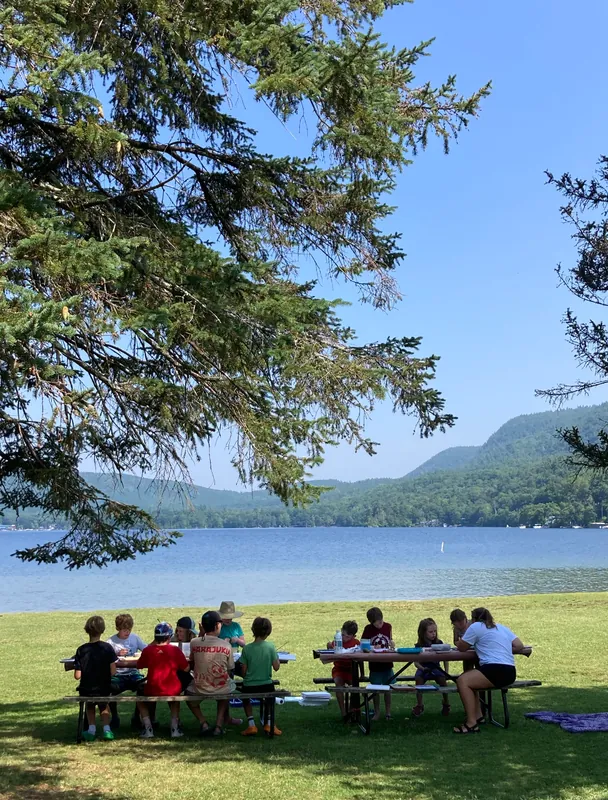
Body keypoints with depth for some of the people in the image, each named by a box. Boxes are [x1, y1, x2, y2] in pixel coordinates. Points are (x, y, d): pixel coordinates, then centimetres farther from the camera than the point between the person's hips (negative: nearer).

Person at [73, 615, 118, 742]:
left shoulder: (81, 650, -11)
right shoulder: (107, 648, -12)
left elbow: (77, 676, -11)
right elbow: (113, 672, -14)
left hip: (86, 690, 0)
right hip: (103, 689, 0)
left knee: (89, 704, 35)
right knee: (103, 704, 33)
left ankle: (91, 729, 21)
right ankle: (106, 729, 15)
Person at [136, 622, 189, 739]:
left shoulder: (148, 650, -5)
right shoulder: (175, 650, -6)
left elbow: (139, 666, 11)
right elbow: (186, 668, -1)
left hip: (152, 691, -1)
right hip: (173, 690, 1)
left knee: (141, 700, 31)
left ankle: (148, 728, 15)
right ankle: (175, 727, 19)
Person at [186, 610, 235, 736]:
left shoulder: (194, 643, -8)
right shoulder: (226, 645, -8)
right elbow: (229, 670, -1)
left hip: (200, 689, 0)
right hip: (222, 690, 0)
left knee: (188, 691, 34)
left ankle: (203, 722, 15)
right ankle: (219, 724, 22)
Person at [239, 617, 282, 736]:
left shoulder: (247, 648, -9)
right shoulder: (271, 646, -10)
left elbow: (244, 671, -3)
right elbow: (276, 667, -7)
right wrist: (277, 658, 13)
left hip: (249, 686, 0)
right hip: (266, 686, 0)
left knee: (244, 695, 34)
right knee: (270, 690, 36)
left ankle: (251, 724, 15)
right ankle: (268, 723, 21)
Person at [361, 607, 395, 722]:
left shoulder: (388, 626, 0)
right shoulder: (368, 629, -6)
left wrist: (391, 643, -9)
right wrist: (373, 647, -19)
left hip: (387, 663, 1)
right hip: (374, 664, -1)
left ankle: (388, 712, 18)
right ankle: (377, 712, 18)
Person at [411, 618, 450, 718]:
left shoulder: (439, 643, -2)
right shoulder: (419, 645, -5)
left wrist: (446, 672, -13)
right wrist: (422, 668, -27)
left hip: (436, 668, 0)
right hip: (423, 668, 0)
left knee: (442, 678, -27)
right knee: (419, 678, -30)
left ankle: (446, 703, -2)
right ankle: (419, 705, -15)